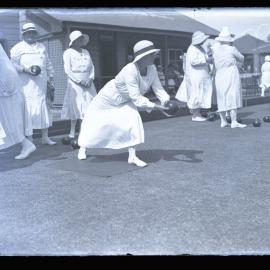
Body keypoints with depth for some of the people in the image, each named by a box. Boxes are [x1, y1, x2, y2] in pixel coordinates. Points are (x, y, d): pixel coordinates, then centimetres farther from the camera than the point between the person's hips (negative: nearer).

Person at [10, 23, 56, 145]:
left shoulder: (42, 47, 19)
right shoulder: (18, 48, 4)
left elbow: (48, 63, 20)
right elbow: (12, 64, -3)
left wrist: (51, 76, 12)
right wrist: (25, 69, -16)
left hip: (41, 84, 4)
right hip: (26, 84, -4)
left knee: (44, 107, 4)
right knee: (26, 109, -8)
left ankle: (45, 137, 11)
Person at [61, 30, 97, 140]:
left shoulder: (86, 52, 16)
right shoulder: (68, 52, 0)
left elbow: (92, 67, 14)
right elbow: (68, 70, -7)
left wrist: (90, 79, -4)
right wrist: (79, 81, -15)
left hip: (87, 83, 5)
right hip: (74, 83, -5)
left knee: (90, 106, -1)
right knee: (75, 106, -4)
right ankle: (72, 132, 3)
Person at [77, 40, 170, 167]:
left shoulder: (152, 69, -19)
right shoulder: (130, 71, -39)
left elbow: (158, 89, -18)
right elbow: (136, 98, -39)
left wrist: (166, 102, -34)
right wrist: (155, 106, -40)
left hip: (124, 101, 5)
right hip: (108, 99, -5)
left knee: (133, 120, -17)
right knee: (94, 123, 10)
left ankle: (132, 156, -7)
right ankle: (82, 148, 37)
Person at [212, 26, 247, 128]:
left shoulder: (215, 49, 2)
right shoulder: (232, 49, -9)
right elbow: (241, 59, 4)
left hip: (219, 77, 5)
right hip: (231, 75, -5)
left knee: (221, 98, 11)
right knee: (233, 98, -5)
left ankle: (223, 121, 14)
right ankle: (234, 122, -9)